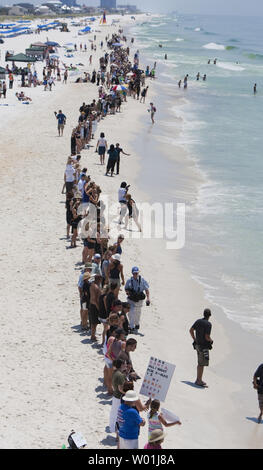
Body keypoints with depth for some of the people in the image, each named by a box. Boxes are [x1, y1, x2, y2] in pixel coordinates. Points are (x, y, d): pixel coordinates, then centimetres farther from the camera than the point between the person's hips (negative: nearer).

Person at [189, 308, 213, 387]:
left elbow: (191, 330, 10)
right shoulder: (208, 324, -19)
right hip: (204, 347, -8)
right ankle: (199, 381, 1)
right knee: (202, 364, -2)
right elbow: (207, 337, -23)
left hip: (198, 344, 8)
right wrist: (211, 340, -2)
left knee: (200, 363, 18)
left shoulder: (198, 321, 4)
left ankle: (198, 380, 26)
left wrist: (195, 339, 18)